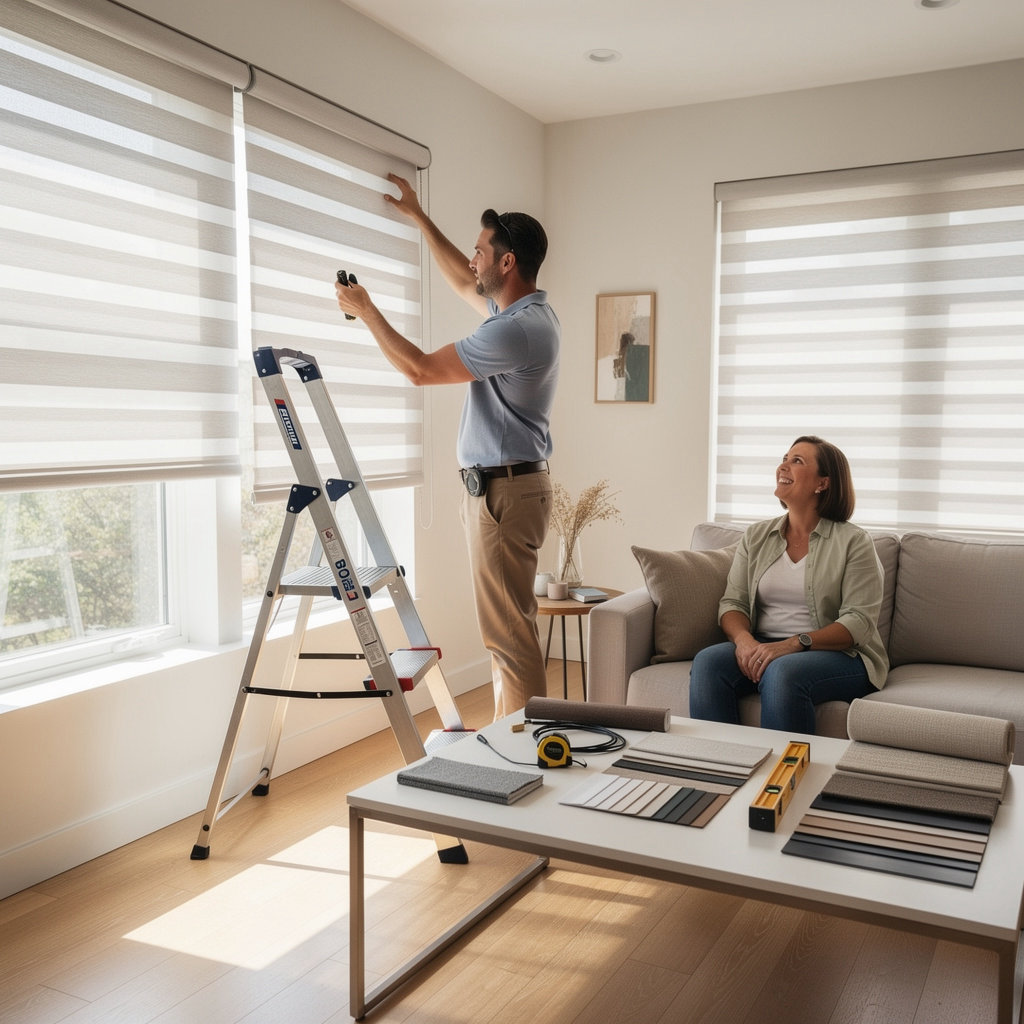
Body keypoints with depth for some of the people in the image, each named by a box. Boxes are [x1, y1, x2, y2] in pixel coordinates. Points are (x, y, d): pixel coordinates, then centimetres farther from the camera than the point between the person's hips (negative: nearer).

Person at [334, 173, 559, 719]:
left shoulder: (518, 329, -20)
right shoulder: (524, 309, 13)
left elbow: (419, 368, -16)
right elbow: (464, 283, 32)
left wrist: (365, 310, -2)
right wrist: (418, 217, 35)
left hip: (504, 490, -11)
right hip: (502, 484, 11)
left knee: (508, 629, -7)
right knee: (509, 625, 15)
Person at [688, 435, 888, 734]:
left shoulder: (853, 542, 0)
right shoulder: (756, 536, 15)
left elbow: (859, 622, -10)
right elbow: (733, 603, 7)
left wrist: (794, 644, -23)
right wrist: (744, 639, -16)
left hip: (838, 655, -4)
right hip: (763, 648, 4)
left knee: (782, 672, -36)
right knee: (707, 661, -26)